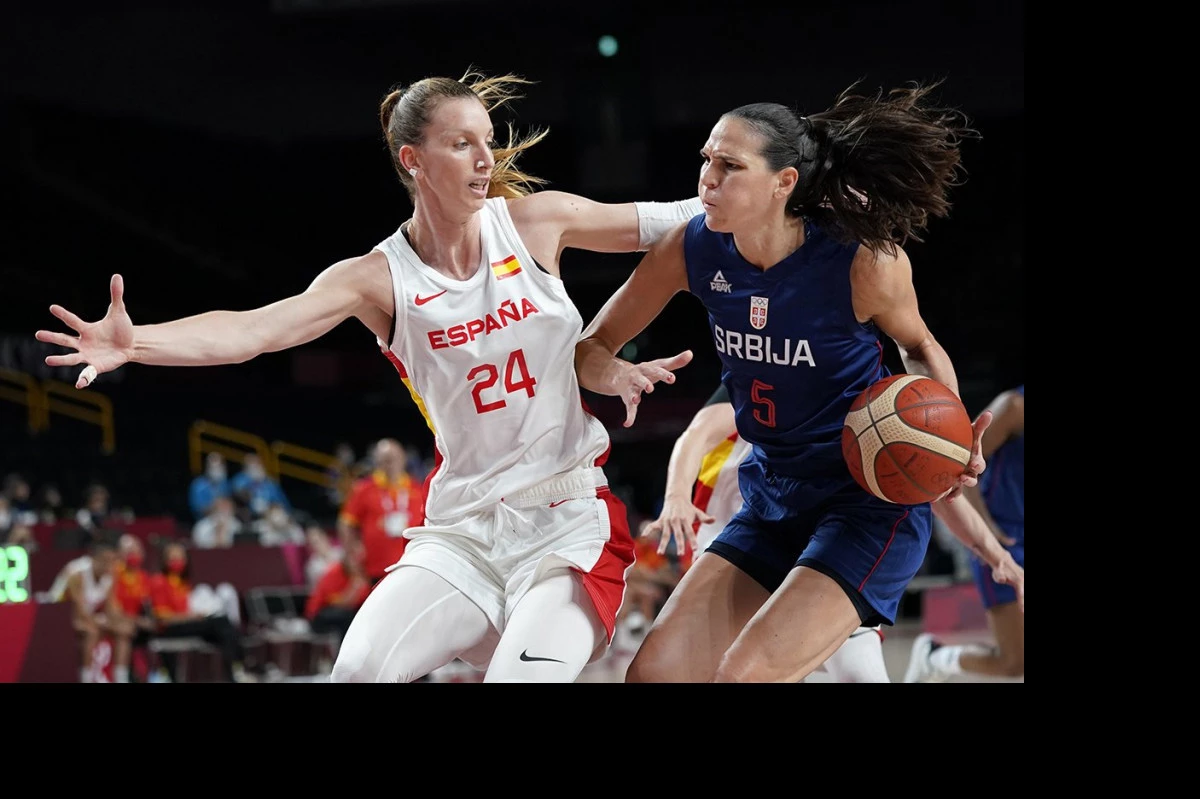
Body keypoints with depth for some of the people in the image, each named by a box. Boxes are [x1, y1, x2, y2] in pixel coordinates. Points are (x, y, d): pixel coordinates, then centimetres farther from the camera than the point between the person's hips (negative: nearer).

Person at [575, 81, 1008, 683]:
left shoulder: (864, 262, -19)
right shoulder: (692, 249, -9)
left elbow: (919, 346, 2)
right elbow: (590, 349, 0)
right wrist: (618, 377, -25)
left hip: (870, 503, -6)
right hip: (772, 501, 6)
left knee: (743, 676, -21)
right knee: (654, 671, -6)